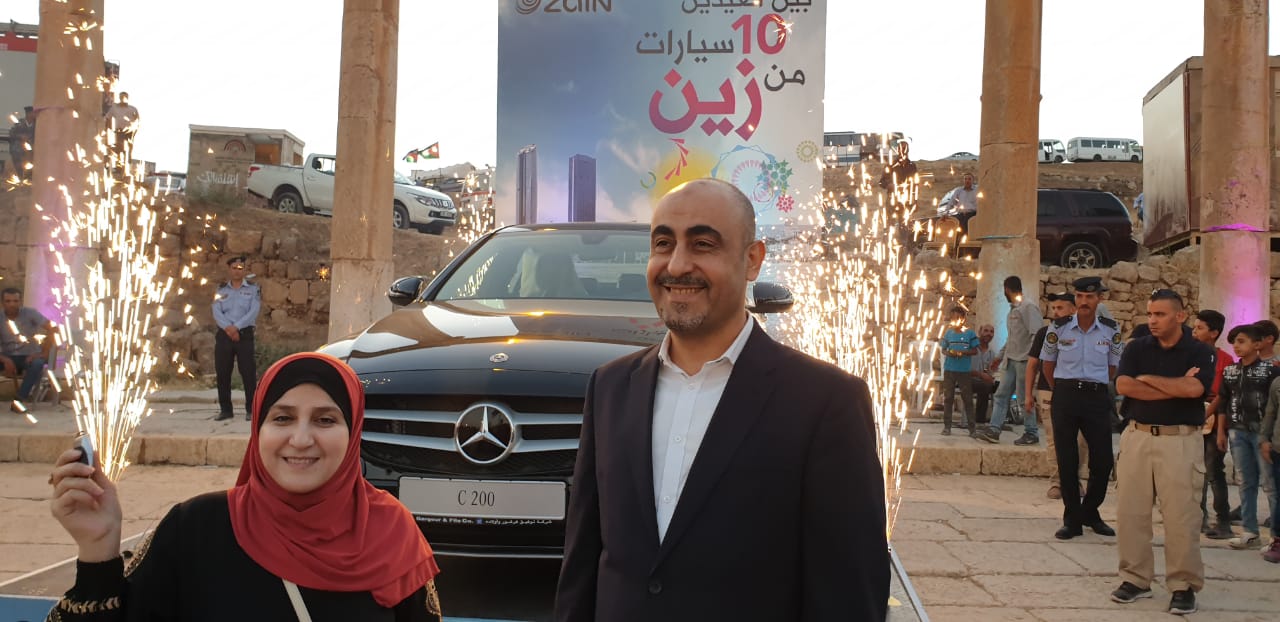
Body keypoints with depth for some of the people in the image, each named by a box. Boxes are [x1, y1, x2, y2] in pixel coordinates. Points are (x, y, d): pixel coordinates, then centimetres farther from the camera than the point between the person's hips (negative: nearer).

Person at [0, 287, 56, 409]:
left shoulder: (29, 313, -8)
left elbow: (52, 328, -16)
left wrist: (44, 353, -22)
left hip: (29, 357, -2)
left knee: (38, 363, -37)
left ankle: (19, 400, -31)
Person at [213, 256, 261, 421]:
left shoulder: (253, 289, 6)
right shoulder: (221, 290, 12)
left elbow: (254, 312, -7)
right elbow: (216, 312, -1)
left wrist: (236, 327, -17)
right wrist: (228, 328, -17)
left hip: (244, 334, -2)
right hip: (224, 335, 3)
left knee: (248, 373, -5)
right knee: (223, 373, 3)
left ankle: (251, 409, -1)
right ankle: (225, 409, 12)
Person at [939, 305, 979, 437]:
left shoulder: (970, 333, -1)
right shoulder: (948, 333, 7)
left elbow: (975, 351, 0)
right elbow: (943, 349, 12)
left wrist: (962, 353, -15)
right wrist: (948, 353, -10)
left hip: (964, 370, -2)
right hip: (949, 369, 2)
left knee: (967, 399, 0)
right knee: (948, 398, 4)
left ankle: (972, 427, 4)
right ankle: (947, 426, 9)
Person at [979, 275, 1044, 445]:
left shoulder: (1029, 307, -11)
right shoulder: (1013, 309, 17)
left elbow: (1036, 334, -18)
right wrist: (999, 355, 24)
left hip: (1024, 360, -9)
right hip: (1011, 360, 9)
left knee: (1024, 398, -1)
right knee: (1001, 395, 3)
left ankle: (1031, 433, 9)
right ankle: (994, 430, 2)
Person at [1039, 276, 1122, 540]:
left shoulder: (1111, 331, 1)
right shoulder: (1059, 328, -3)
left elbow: (1113, 366, 13)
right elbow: (1048, 363, 9)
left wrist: (1096, 388, 12)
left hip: (1097, 397, 1)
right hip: (1065, 395, -1)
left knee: (1103, 459, 1)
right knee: (1066, 461, 2)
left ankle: (1090, 513, 22)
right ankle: (1072, 520, 12)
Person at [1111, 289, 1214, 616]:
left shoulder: (1200, 352, -1)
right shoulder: (1136, 348, 7)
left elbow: (1194, 388, -20)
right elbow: (1123, 385, -9)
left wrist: (1148, 379, -8)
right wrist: (1175, 387, -12)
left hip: (1180, 441, -3)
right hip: (1137, 436, 3)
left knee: (1181, 516, -3)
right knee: (1131, 511, 5)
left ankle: (1184, 585, 9)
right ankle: (1135, 578, 17)